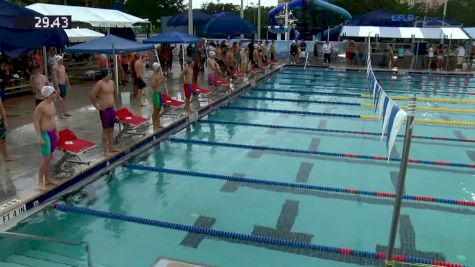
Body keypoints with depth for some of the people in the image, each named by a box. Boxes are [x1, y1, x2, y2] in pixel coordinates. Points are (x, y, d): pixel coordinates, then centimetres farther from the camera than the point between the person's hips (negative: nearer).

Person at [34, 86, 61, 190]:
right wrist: (40, 137, -21)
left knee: (50, 158, 15)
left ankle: (47, 179, 26)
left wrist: (56, 131, 20)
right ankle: (40, 182, 6)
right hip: (45, 134, -8)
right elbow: (36, 121, -18)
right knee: (45, 158, -5)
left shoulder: (52, 103, 8)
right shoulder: (41, 106, -18)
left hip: (52, 133, 8)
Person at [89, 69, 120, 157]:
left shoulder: (111, 82, 9)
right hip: (104, 110, -7)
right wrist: (97, 106, -11)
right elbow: (92, 96, -17)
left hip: (112, 109, 7)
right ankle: (106, 150, 6)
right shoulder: (100, 83, -15)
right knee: (105, 130, -1)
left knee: (111, 129, 14)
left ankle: (111, 147, 25)